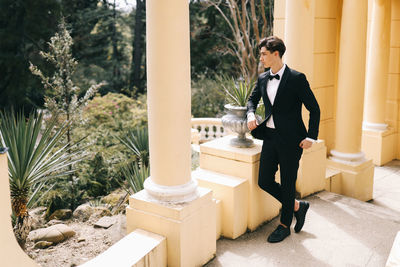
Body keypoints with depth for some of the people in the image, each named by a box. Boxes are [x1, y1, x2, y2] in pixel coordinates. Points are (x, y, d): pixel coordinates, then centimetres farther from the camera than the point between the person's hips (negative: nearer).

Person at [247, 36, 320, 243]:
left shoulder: (296, 78, -10)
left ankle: (284, 226, 25)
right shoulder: (262, 79, 8)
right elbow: (252, 99, 24)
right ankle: (297, 206, 29)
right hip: (270, 137, 6)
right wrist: (250, 114, 2)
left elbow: (314, 108, -6)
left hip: (290, 139, -6)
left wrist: (311, 137, -11)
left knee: (287, 183, 5)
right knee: (264, 181, 6)